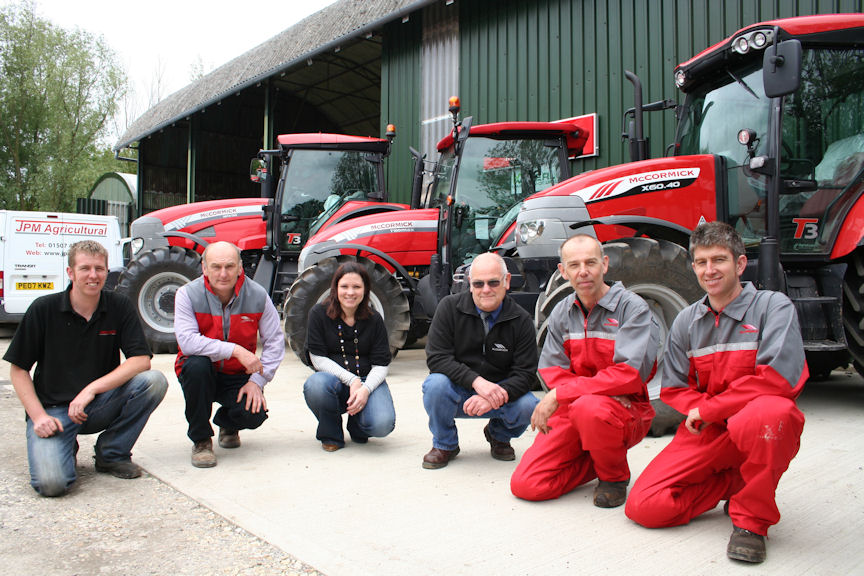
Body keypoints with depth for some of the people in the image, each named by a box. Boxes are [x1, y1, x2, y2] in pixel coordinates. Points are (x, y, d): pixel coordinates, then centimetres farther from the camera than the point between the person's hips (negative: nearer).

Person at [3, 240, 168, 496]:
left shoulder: (119, 307, -3)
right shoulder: (43, 309, -6)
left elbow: (141, 360, -12)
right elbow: (18, 369, -1)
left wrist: (92, 388, -22)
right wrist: (38, 416, -13)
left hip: (101, 405, 2)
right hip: (53, 408, -2)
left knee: (154, 381, -25)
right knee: (51, 482, -26)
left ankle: (111, 453, -3)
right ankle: (66, 449, 12)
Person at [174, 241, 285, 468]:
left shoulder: (257, 296, -8)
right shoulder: (188, 294, -13)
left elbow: (275, 342, -6)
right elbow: (187, 341, -27)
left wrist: (257, 380, -15)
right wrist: (235, 350, -35)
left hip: (238, 375, 1)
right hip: (202, 373, -1)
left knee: (254, 413, -24)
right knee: (196, 364, -35)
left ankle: (227, 424, 19)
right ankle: (201, 440, -12)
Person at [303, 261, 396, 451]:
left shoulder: (374, 319, 1)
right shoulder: (319, 314, -2)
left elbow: (380, 364, -1)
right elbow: (318, 359, -7)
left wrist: (366, 389, -22)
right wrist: (351, 380, -19)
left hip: (368, 380, 1)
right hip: (333, 377, 0)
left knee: (383, 424, -28)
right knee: (316, 385, -37)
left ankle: (357, 426, 13)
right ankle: (330, 435, -5)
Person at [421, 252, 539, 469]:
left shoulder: (521, 320, -7)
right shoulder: (450, 307, -10)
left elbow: (525, 372, -11)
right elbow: (436, 358, -16)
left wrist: (496, 396, -31)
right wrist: (476, 381, -30)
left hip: (500, 392, 1)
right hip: (457, 391, -1)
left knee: (528, 406, -28)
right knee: (436, 384, -33)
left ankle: (499, 436, 11)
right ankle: (444, 444, -2)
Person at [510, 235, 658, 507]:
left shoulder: (633, 308, -10)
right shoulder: (561, 312, 6)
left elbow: (628, 375, -21)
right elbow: (551, 370, 2)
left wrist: (560, 395, -25)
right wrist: (602, 389, -18)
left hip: (628, 412, -4)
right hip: (572, 411, 4)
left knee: (588, 407, -40)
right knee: (525, 484, -13)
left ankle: (614, 476, -7)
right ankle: (599, 459, 13)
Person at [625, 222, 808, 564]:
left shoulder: (772, 306, -7)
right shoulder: (686, 321, 7)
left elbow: (779, 378, -20)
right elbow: (674, 388, 10)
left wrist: (709, 410, -16)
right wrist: (703, 411, -11)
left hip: (760, 433, -4)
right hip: (706, 432, 4)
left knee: (770, 412, -42)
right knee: (644, 506, -13)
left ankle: (752, 518, -16)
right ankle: (737, 484, 10)